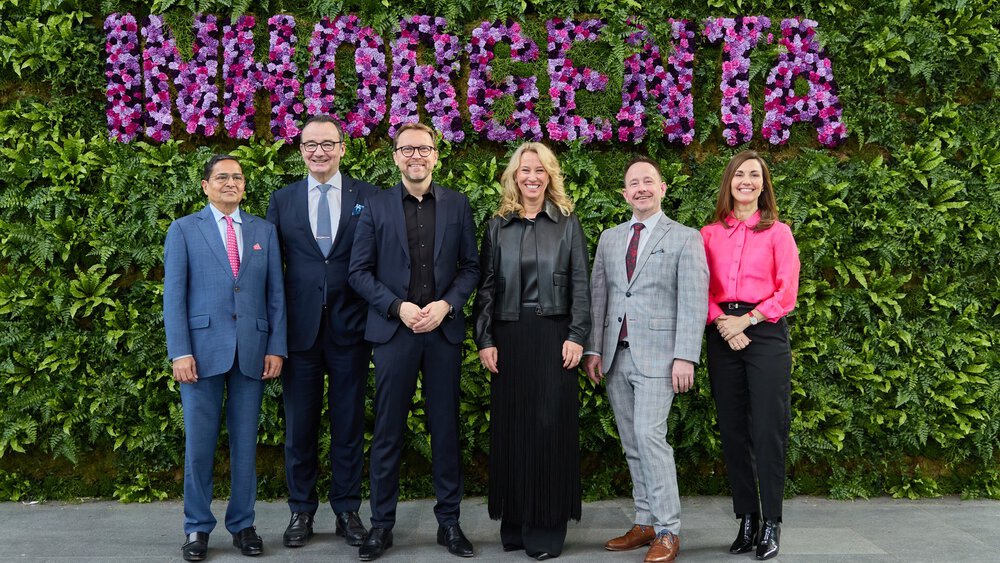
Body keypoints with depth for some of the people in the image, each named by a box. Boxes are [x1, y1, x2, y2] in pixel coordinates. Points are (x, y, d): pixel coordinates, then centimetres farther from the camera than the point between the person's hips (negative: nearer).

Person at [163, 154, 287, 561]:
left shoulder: (264, 231, 11)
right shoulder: (184, 230, 5)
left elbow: (276, 293, 9)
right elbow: (174, 295, -1)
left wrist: (277, 347, 1)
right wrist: (180, 353, -9)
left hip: (252, 352, 2)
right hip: (203, 351, -2)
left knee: (245, 443, 7)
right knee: (199, 443, 3)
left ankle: (242, 524, 18)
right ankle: (197, 528, 15)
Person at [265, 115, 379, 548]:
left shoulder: (368, 197, 2)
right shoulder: (282, 200, 7)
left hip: (350, 327, -1)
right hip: (299, 329, 1)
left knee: (349, 424, 8)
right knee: (299, 424, 9)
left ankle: (347, 510, 21)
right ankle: (301, 510, 22)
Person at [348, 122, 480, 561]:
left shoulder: (457, 205, 7)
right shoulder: (376, 207, 3)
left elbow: (471, 266, 6)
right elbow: (359, 271, 1)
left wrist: (447, 304, -10)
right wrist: (398, 307, -11)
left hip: (444, 330, 1)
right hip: (393, 330, -1)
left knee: (446, 428, 8)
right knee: (388, 431, 5)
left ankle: (449, 521, 19)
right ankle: (381, 523, 15)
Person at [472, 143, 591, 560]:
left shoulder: (568, 224, 6)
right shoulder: (498, 226, 9)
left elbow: (580, 285, 2)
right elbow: (486, 287, 6)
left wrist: (577, 336, -8)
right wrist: (484, 340, -2)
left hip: (553, 335, -2)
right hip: (508, 336, 2)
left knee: (551, 425, -1)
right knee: (511, 426, 5)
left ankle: (547, 525, 8)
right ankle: (514, 521, 15)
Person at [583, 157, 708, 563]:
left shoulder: (685, 239, 0)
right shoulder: (609, 238, 15)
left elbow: (693, 303, -6)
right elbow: (598, 296, 12)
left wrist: (685, 358, -14)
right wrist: (593, 349, 4)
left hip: (656, 356, -5)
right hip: (616, 357, 5)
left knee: (649, 436, -13)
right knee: (632, 444, 8)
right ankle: (645, 524, 17)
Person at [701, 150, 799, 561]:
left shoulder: (778, 232, 6)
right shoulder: (710, 234, 12)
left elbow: (786, 292, -2)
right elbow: (702, 288, 6)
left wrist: (747, 319, -12)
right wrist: (721, 320, -11)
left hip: (765, 332, -3)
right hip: (723, 335, 3)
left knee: (768, 430, -5)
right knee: (732, 430, 5)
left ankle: (771, 525, 2)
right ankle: (746, 520, 14)